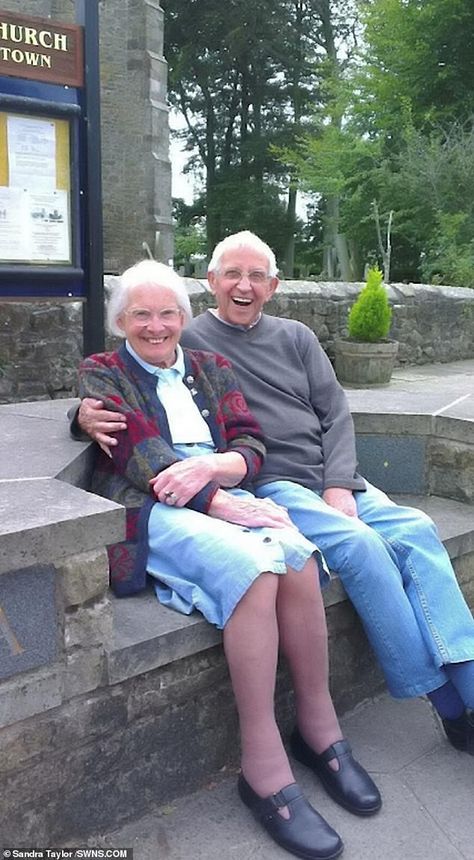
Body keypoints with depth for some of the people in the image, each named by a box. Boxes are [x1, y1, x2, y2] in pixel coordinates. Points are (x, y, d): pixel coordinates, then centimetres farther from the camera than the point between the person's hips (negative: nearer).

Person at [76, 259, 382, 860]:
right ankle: (263, 766, -24)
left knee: (295, 554, -28)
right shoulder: (101, 374, 10)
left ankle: (320, 725, -12)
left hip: (226, 495, 4)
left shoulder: (210, 368, 22)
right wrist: (222, 504, -20)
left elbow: (251, 447, 10)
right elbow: (140, 456, -7)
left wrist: (212, 466, -15)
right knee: (253, 563, -32)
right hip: (152, 512, -4)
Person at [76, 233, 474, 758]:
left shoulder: (296, 338, 18)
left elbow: (336, 414, 12)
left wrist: (339, 487, -3)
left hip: (330, 480, 6)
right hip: (266, 487, -5)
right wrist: (88, 414, -20)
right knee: (359, 544, -28)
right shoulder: (188, 341, 6)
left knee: (416, 531, -18)